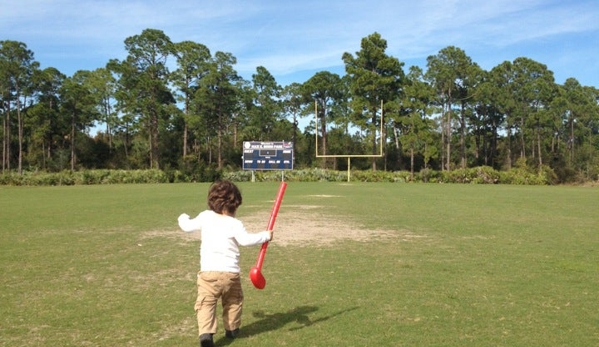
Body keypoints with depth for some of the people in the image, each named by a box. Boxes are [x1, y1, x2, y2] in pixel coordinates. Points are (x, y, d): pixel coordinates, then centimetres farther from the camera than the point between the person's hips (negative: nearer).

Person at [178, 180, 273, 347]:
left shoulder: (205, 217, 4)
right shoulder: (235, 223, -7)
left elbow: (188, 226, 18)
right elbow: (245, 239, -21)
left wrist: (183, 218, 40)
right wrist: (265, 236, -9)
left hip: (208, 272, 1)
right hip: (230, 272, 0)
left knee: (205, 303, 1)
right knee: (234, 301, 23)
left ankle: (206, 332, -17)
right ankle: (232, 329, 34)